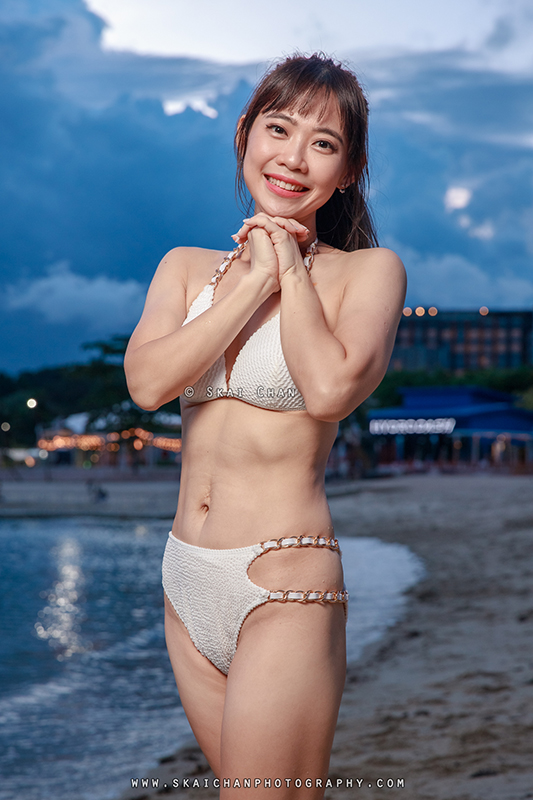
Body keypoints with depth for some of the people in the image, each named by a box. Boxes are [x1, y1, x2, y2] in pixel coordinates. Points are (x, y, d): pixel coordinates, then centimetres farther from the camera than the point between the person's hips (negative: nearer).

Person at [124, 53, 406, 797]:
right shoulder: (186, 266, 10)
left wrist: (293, 268, -9)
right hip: (188, 580, 6)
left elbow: (331, 389, -22)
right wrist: (256, 280, -8)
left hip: (284, 580, -5)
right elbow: (147, 380, -8)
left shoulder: (370, 270, -3)